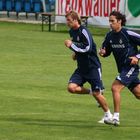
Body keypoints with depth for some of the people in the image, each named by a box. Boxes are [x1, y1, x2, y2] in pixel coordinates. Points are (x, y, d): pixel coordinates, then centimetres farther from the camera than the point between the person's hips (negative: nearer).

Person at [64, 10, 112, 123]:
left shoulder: (83, 31, -18)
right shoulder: (72, 32, 8)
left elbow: (88, 48, -26)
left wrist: (72, 45, -22)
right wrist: (76, 53, 10)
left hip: (93, 66, -7)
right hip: (81, 67, 7)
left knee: (97, 93, -3)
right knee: (71, 87, -13)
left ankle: (108, 115, 16)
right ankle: (91, 92, 11)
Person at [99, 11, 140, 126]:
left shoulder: (128, 34, -16)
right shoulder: (110, 36, 6)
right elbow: (107, 50, 17)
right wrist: (103, 52, -6)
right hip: (122, 68, 8)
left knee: (115, 88, -17)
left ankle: (116, 118, -14)